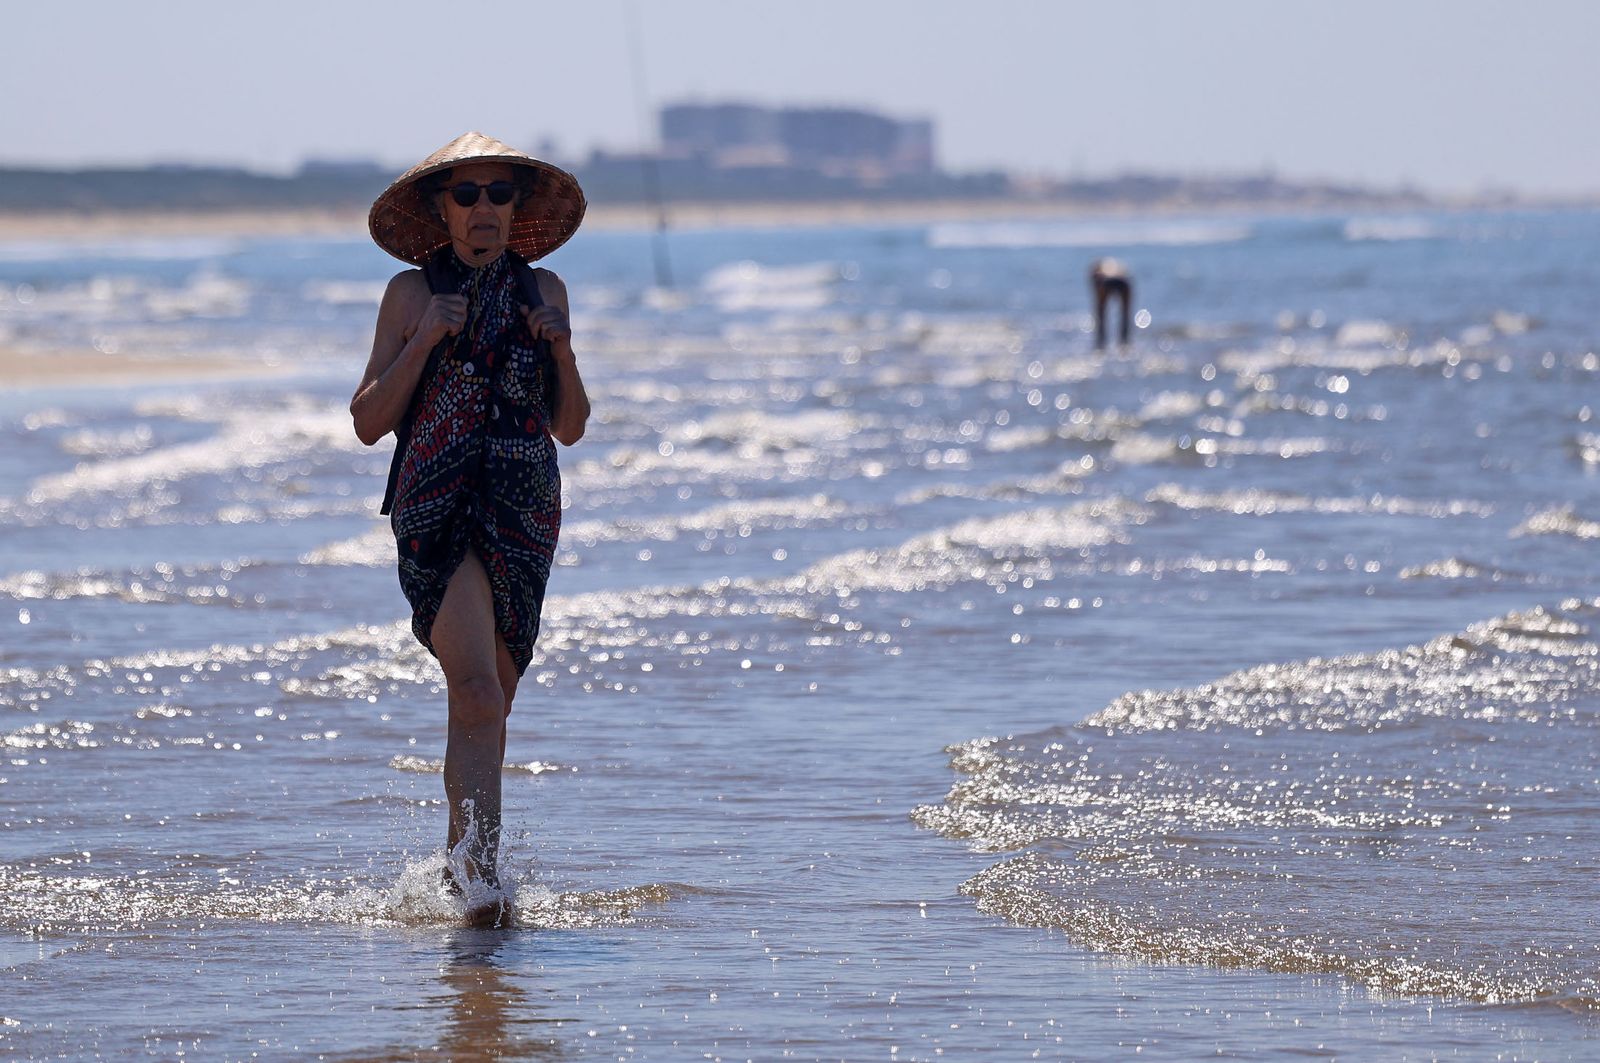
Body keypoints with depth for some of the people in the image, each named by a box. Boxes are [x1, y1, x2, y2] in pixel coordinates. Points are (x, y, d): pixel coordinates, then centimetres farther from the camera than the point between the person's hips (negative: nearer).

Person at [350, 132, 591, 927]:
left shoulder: (543, 292, 12)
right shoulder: (412, 294, 2)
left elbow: (570, 428, 14)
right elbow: (369, 422, -2)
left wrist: (562, 352, -3)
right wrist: (425, 341, -13)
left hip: (525, 517, 4)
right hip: (437, 514, -4)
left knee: (485, 707, 10)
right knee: (478, 694, -21)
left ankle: (463, 864, 28)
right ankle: (483, 877, -28)